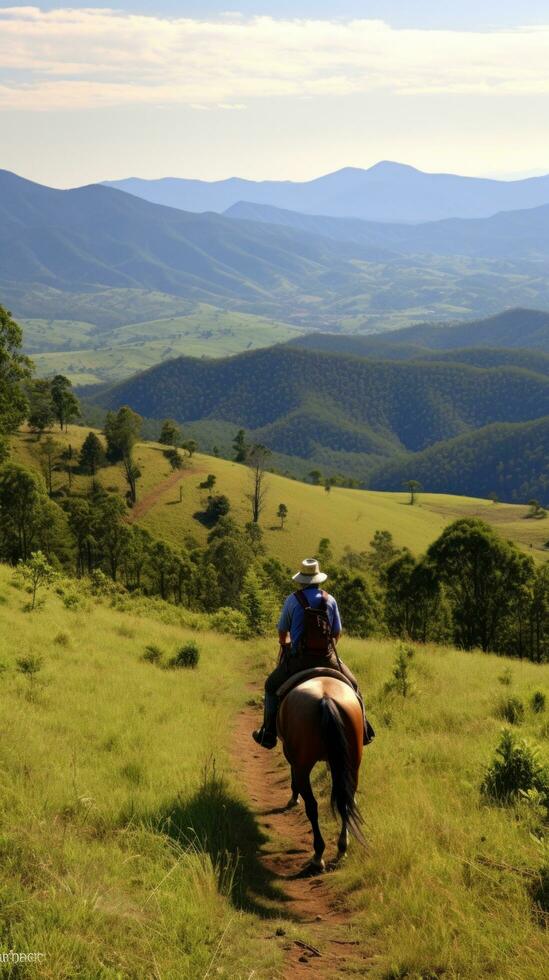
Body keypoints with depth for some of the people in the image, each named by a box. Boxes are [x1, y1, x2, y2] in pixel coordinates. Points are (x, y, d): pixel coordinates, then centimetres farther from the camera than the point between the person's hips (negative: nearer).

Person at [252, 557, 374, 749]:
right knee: (352, 686, 25)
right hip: (326, 658, 2)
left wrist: (287, 648, 26)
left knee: (272, 686, 21)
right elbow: (337, 633, 9)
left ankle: (268, 733, 16)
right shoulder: (330, 600, 2)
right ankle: (362, 730, 21)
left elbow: (282, 632, 5)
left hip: (298, 659, -2)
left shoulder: (292, 600, -3)